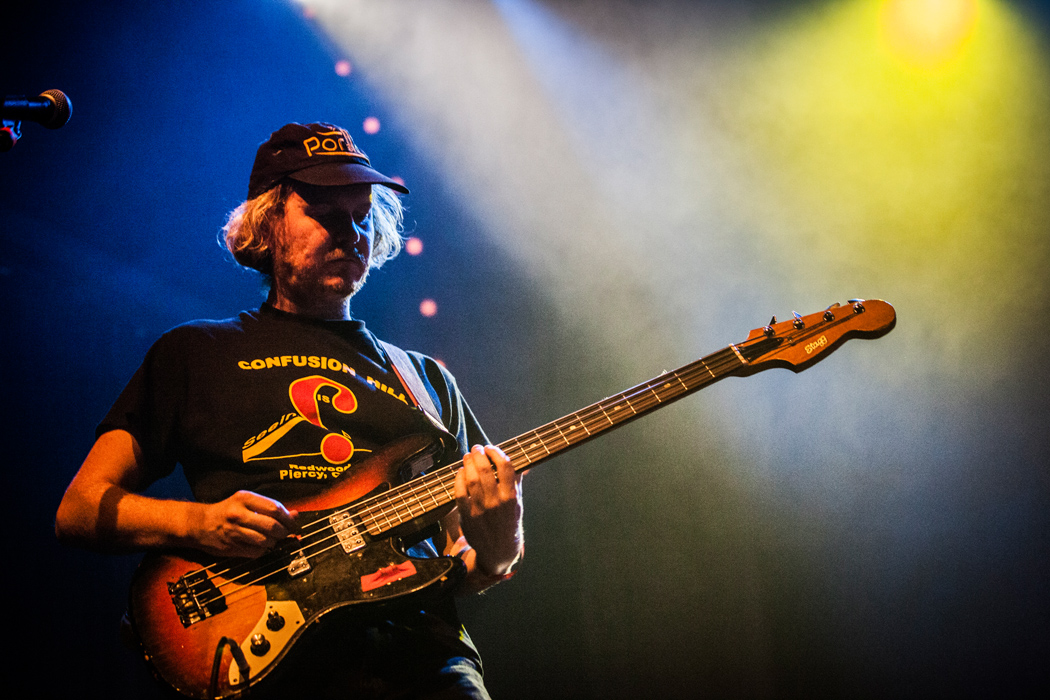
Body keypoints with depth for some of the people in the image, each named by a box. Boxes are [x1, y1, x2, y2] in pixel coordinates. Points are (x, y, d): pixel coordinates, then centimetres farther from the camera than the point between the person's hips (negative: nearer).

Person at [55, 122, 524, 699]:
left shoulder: (425, 379, 24)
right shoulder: (194, 353, 17)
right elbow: (77, 510, 12)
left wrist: (496, 546, -3)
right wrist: (198, 522, -6)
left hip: (420, 651, 3)